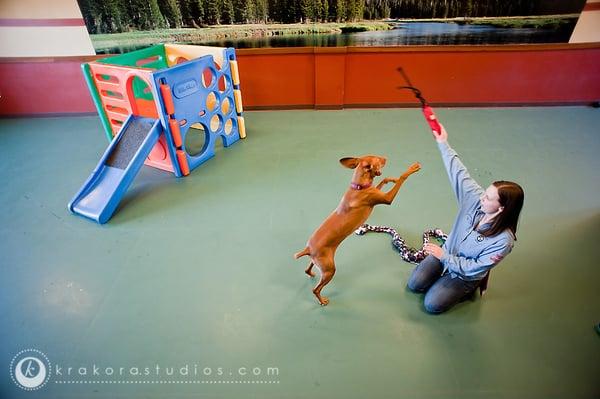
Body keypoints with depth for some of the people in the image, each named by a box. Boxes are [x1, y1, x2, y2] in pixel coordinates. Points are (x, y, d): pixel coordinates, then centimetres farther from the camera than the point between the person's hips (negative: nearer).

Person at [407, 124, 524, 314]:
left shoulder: (503, 241, -34)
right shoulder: (476, 198, -22)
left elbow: (474, 268, -26)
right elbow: (459, 172, -16)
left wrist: (444, 257, -26)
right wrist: (443, 143, -16)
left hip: (466, 274, -4)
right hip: (446, 253, 5)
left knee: (432, 304, -7)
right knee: (414, 284, 3)